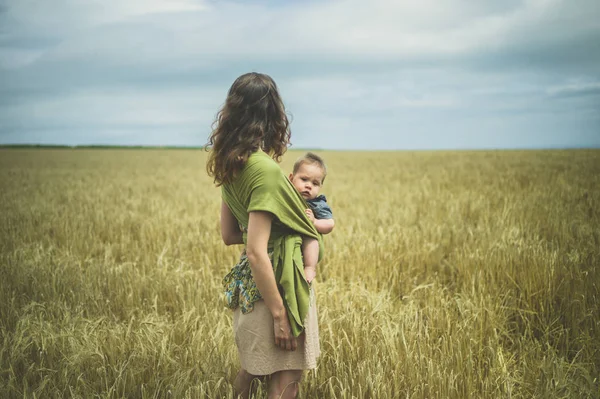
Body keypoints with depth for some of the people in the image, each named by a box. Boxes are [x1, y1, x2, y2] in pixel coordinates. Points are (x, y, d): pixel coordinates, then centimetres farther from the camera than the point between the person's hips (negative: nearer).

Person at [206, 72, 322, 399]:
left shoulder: (231, 165, 4)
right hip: (276, 285, -9)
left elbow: (228, 235, 12)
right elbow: (256, 253, -24)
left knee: (254, 366, 23)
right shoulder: (265, 169, -22)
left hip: (247, 285, 9)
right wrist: (279, 315, -19)